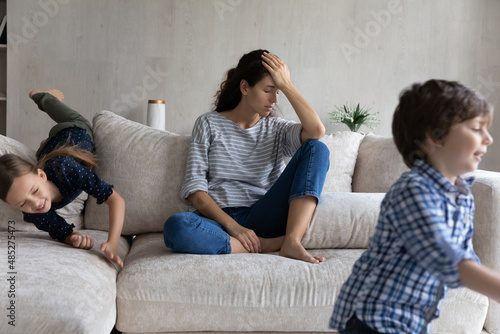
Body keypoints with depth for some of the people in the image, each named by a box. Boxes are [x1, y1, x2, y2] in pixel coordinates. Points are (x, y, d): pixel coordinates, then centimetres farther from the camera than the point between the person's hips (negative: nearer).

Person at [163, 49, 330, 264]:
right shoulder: (209, 123, 9)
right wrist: (233, 226, -15)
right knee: (176, 227, -37)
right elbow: (195, 190, -1)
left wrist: (286, 85, -2)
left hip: (262, 219, 2)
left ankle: (292, 241, -27)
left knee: (317, 148, -12)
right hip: (219, 219, -1)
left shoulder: (276, 129, 15)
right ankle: (269, 245, -23)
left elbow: (316, 130, -9)